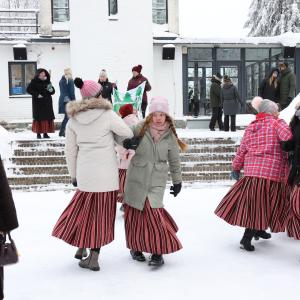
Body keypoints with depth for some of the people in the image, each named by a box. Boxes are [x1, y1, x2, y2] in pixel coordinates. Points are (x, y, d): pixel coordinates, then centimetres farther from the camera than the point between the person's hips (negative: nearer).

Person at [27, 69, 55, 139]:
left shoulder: (47, 82, 11)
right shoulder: (34, 82, -2)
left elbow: (53, 92, 14)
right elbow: (29, 89, -7)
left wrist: (51, 90, -10)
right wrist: (37, 94, -15)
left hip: (47, 103, 4)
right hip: (38, 103, -4)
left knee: (48, 117, -1)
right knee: (39, 118, -5)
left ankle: (45, 133, 6)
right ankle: (38, 133, 2)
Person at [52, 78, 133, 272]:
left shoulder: (73, 119, 2)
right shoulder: (107, 115, -12)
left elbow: (70, 150, 7)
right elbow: (128, 134, -3)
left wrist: (73, 174, 17)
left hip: (85, 172, 4)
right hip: (106, 173, -4)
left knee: (85, 207, 23)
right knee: (102, 213, 7)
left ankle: (81, 248, 26)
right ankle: (93, 257, 10)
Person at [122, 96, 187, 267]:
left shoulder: (170, 136, 1)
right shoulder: (140, 129, -4)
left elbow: (174, 161, 10)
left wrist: (177, 182, 15)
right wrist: (127, 143, -21)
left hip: (157, 181, -1)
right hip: (136, 179, 1)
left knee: (153, 213, -13)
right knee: (134, 214, 8)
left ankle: (158, 252, -2)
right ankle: (135, 247, 29)